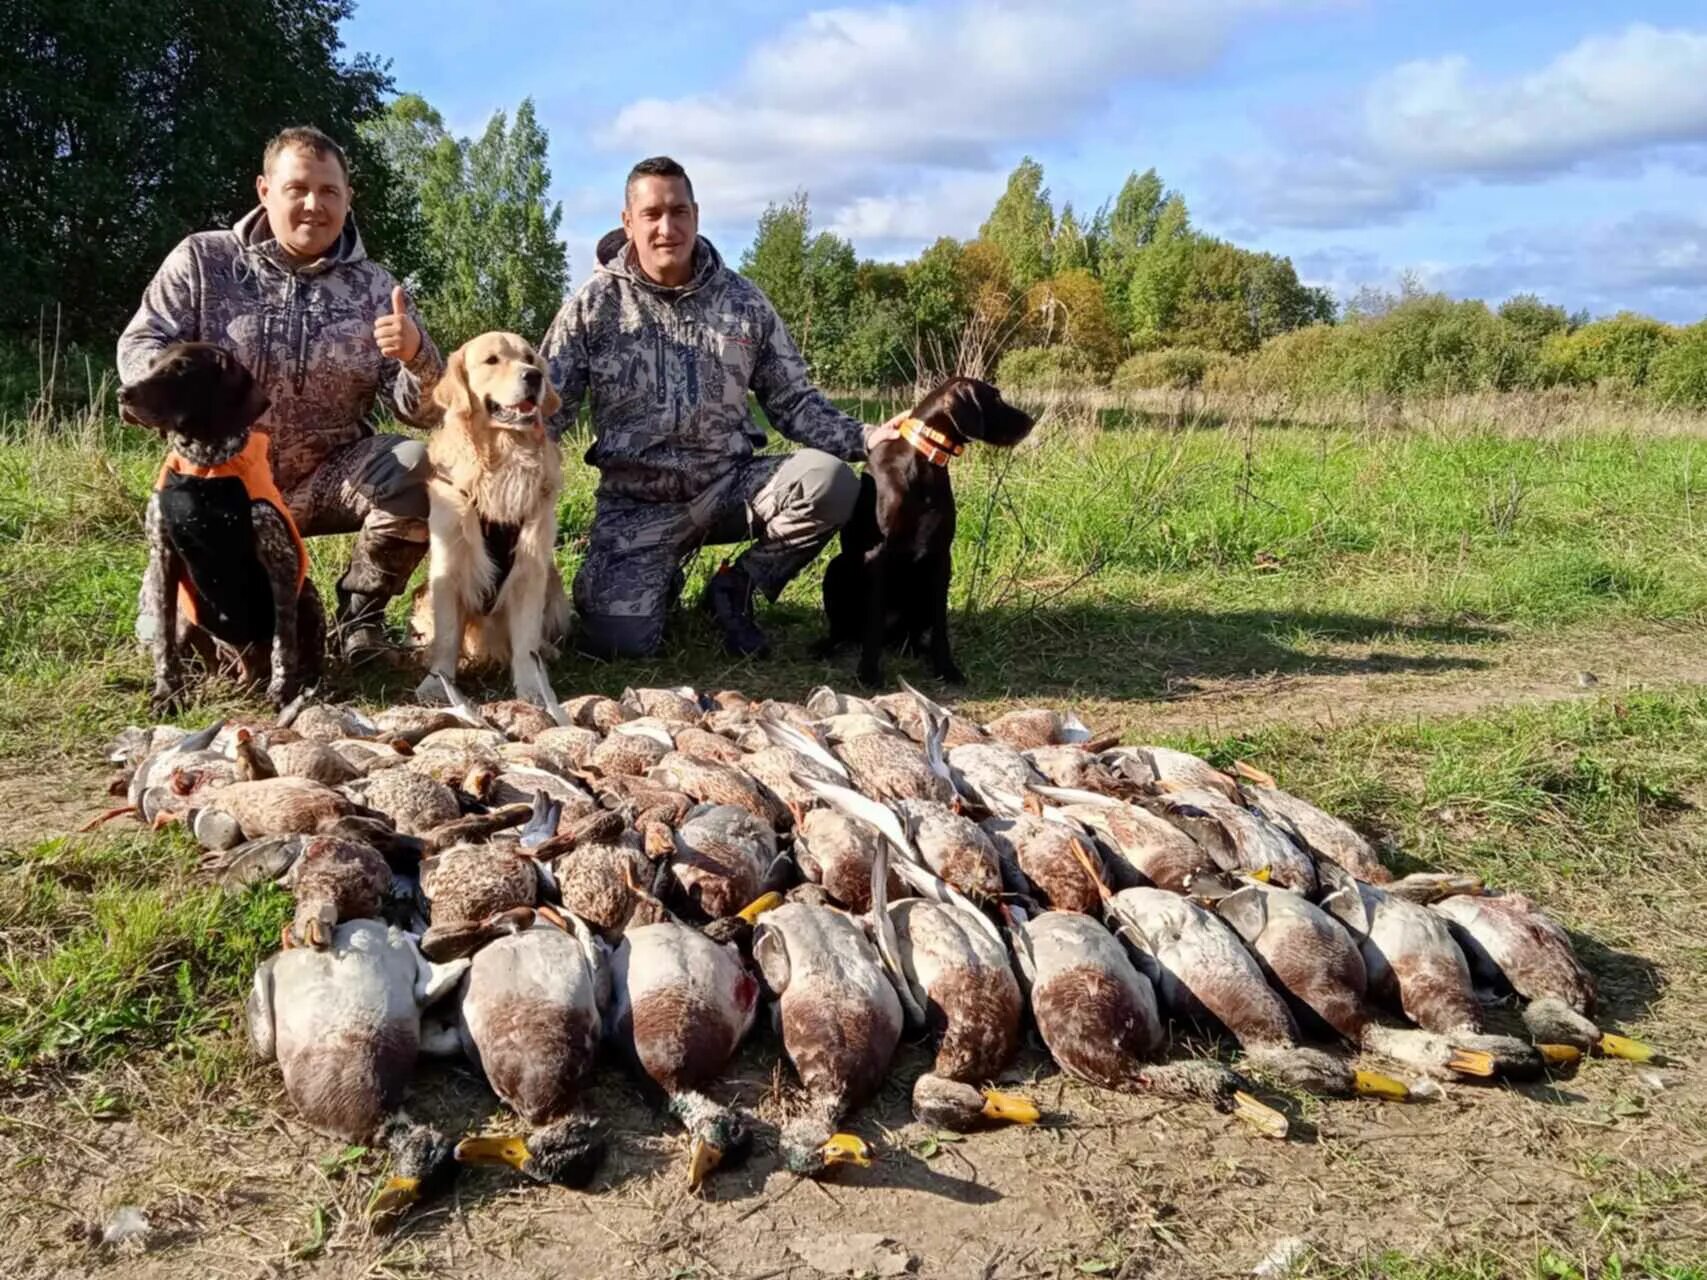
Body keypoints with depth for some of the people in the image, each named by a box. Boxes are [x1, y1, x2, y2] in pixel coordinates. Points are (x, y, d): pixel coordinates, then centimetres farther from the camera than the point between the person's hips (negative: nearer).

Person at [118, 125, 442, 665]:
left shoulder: (373, 287, -1)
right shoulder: (202, 259, -1)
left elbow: (422, 409, -6)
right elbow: (139, 347, -3)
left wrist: (416, 356, -29)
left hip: (330, 477, 0)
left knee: (419, 469, -30)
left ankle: (360, 609, -4)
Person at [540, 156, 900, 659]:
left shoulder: (744, 301, 3)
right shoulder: (595, 305, -1)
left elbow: (794, 401, 6)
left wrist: (866, 439, -11)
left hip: (730, 483, 2)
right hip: (637, 500, -1)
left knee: (830, 481, -28)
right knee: (619, 640, -22)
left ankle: (737, 586, 0)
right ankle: (658, 579, 18)